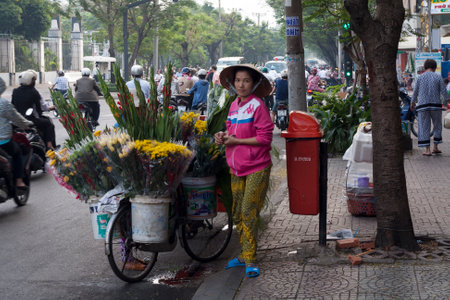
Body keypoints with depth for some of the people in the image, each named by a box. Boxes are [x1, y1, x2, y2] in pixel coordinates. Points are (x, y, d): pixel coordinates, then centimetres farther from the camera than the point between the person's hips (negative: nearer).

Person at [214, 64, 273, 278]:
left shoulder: (257, 106, -11)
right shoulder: (234, 105, 10)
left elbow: (264, 138, -15)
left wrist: (236, 140, -14)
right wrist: (223, 136, 2)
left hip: (257, 168, -7)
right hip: (236, 167, 7)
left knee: (249, 213, -8)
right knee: (237, 214, 11)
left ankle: (250, 261, 0)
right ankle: (244, 255, 23)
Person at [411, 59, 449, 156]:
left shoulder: (420, 77, 1)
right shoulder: (438, 77, -1)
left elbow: (415, 92, 7)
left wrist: (413, 102, 22)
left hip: (423, 105, 0)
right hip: (436, 104, 0)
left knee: (424, 127, 3)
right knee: (437, 126, 17)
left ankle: (427, 150, -1)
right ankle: (435, 147, 18)